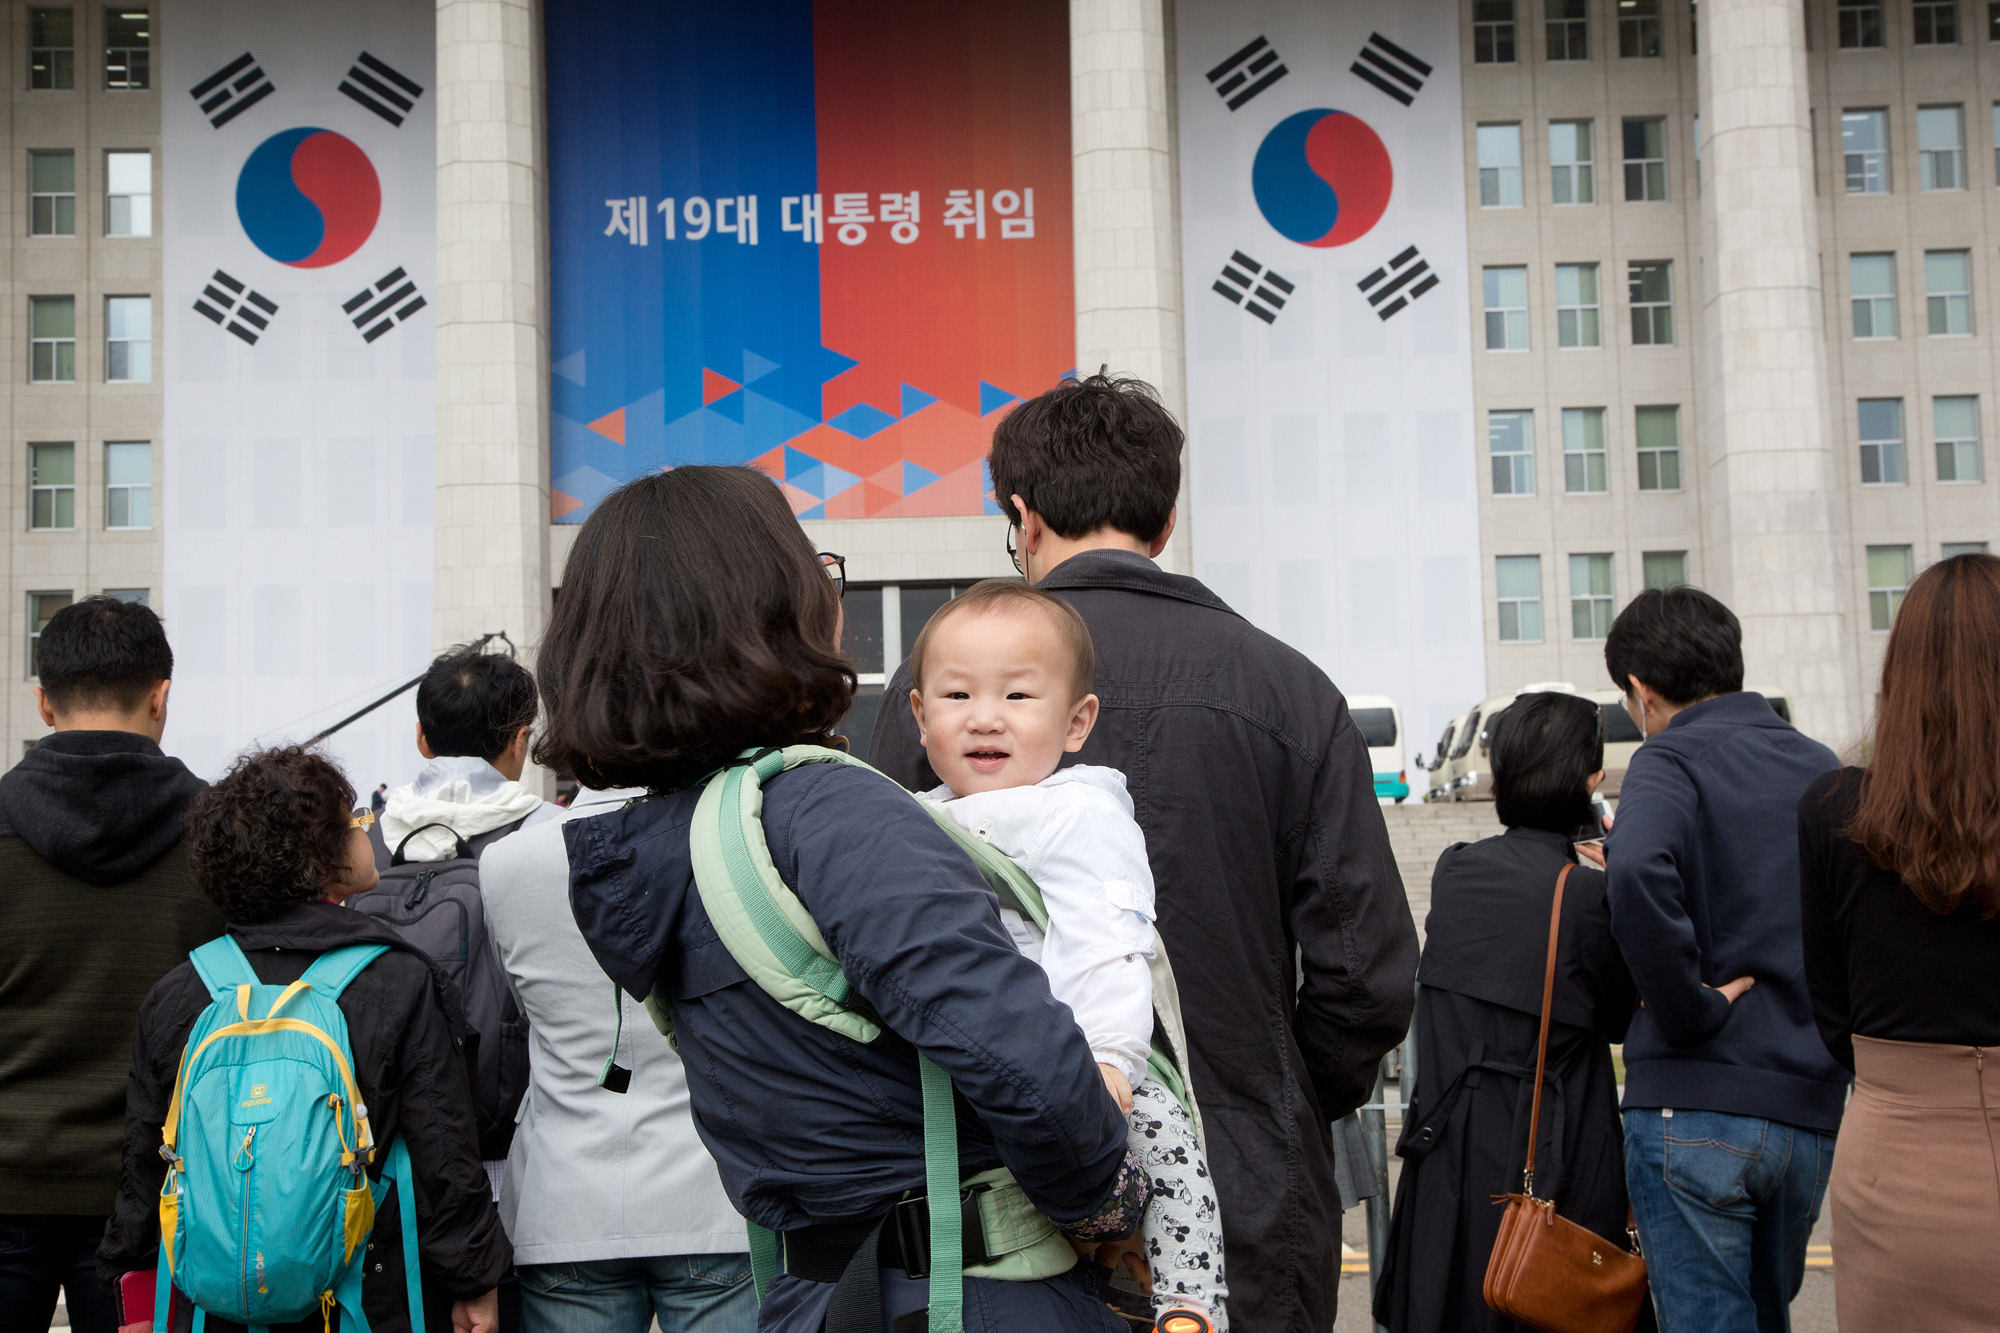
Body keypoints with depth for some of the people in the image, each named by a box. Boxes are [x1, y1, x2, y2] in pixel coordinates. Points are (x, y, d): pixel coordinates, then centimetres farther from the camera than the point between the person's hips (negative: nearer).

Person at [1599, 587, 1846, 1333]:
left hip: (1696, 1103, -6)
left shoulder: (1671, 761, -8)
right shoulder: (1820, 767, 13)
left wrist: (1692, 1008, -17)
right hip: (1812, 1108, 7)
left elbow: (1638, 872, -28)